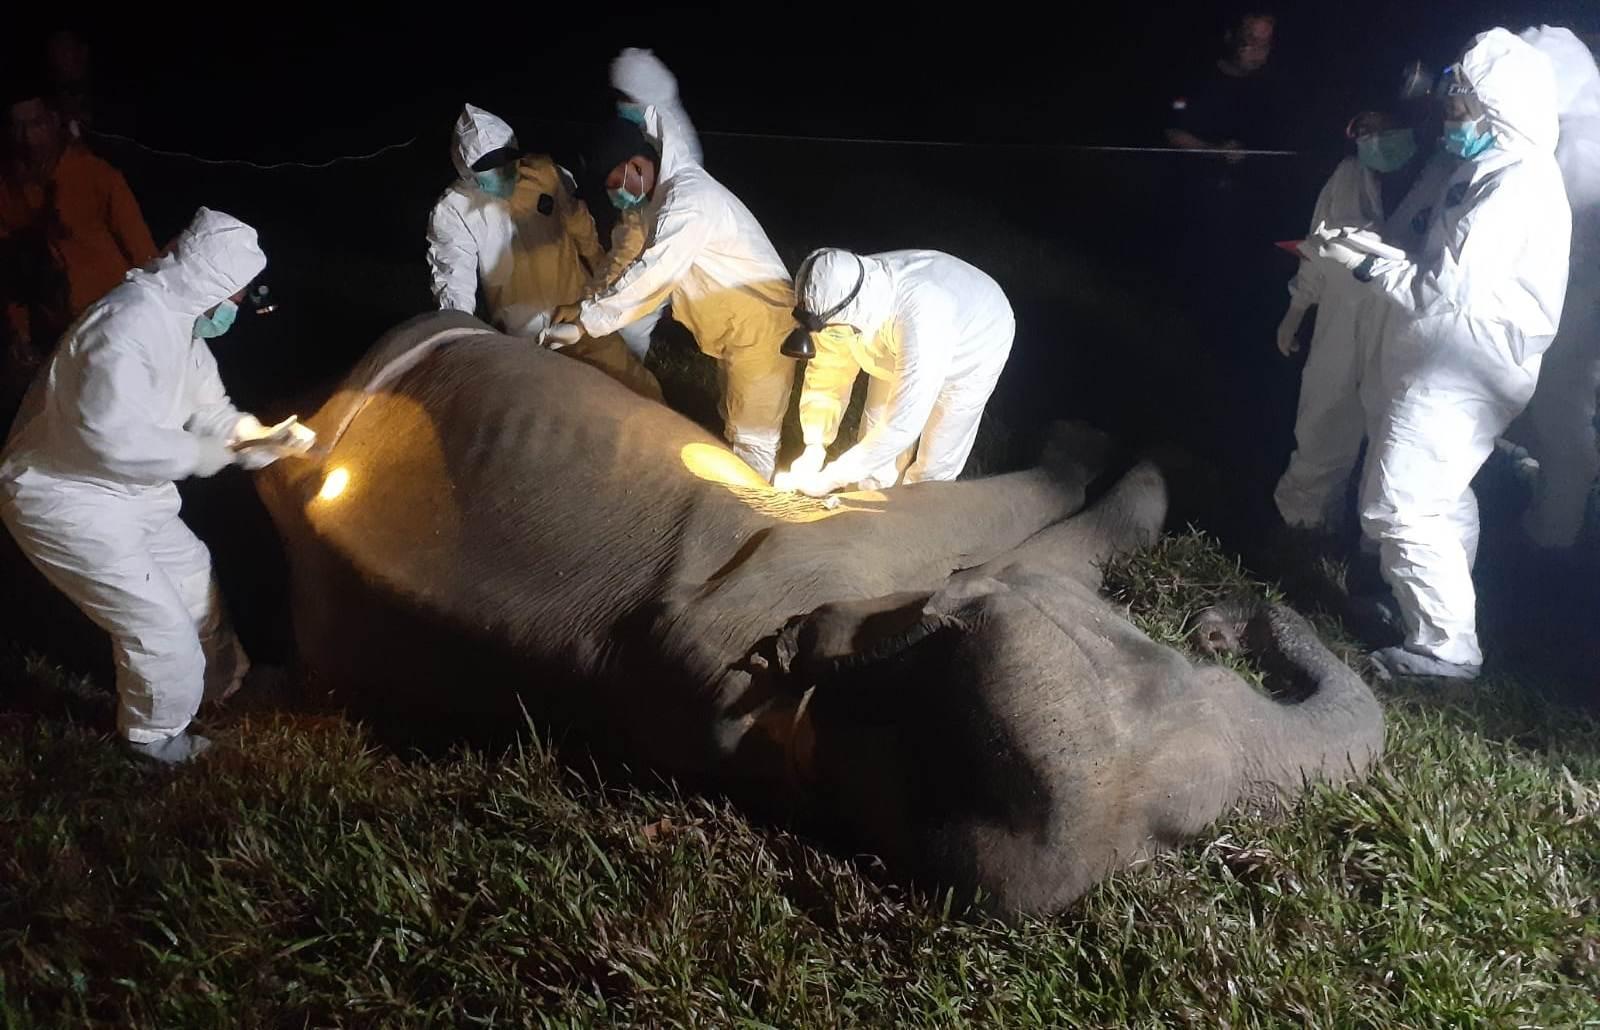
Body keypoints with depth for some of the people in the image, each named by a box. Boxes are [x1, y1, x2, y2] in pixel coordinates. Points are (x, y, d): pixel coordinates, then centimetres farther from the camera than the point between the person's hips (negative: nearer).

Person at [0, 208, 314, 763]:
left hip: (123, 490, 10)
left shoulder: (180, 322, 5)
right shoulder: (134, 321, -29)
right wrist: (204, 454, -24)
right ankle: (157, 738, 18)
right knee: (159, 626, -5)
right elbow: (112, 435, -38)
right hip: (67, 500, -10)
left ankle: (223, 682, 43)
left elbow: (212, 410, 16)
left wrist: (272, 440, 1)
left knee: (191, 573, 22)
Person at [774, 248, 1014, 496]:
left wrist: (832, 478, -38)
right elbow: (827, 374, -14)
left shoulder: (920, 320, -47)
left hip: (972, 350, -5)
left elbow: (902, 423, -43)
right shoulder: (837, 296, -29)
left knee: (934, 467, 2)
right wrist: (814, 448, -26)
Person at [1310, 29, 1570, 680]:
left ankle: (1445, 646, 2)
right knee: (1441, 498, 22)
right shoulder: (1489, 170, 12)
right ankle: (1442, 608, 38)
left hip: (1459, 376, -10)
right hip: (1446, 366, 10)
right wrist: (1380, 246, 6)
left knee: (1399, 506, -8)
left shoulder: (1518, 185, -21)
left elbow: (1452, 288, -24)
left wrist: (1365, 266, -14)